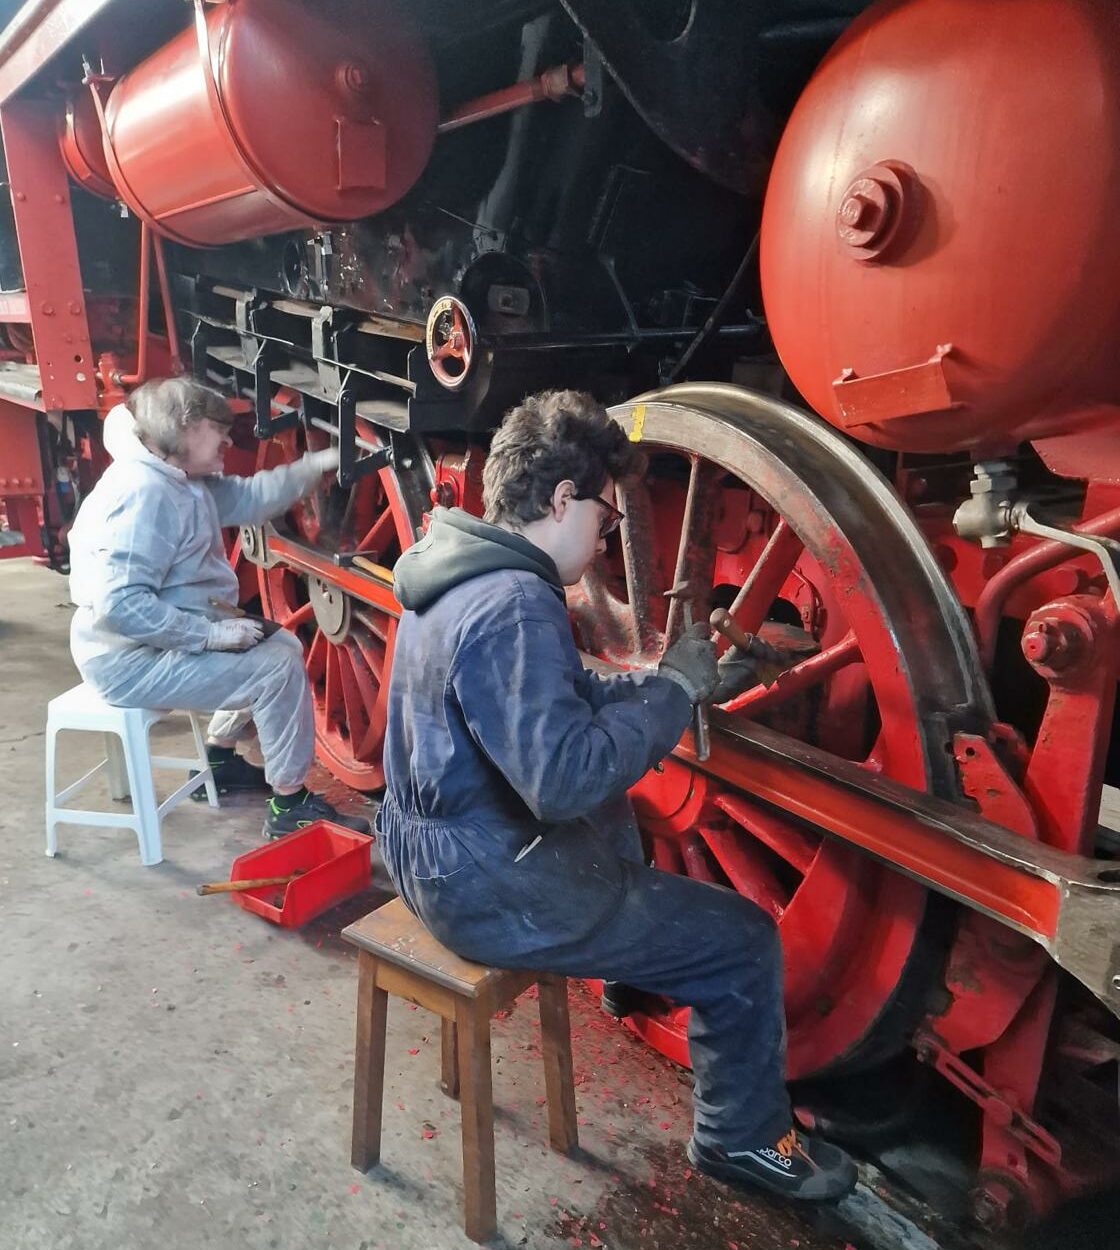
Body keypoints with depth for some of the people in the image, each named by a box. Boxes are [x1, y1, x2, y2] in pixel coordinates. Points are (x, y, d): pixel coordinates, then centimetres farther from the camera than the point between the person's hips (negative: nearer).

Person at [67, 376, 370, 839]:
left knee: (283, 645, 17)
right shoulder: (144, 492, -26)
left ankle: (219, 760, 29)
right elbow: (120, 604, -33)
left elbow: (250, 498, 14)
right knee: (279, 668, -16)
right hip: (131, 658, -11)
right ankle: (289, 806, -2)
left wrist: (317, 463, 1)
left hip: (164, 639, 11)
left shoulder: (183, 481, 7)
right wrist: (213, 633, -28)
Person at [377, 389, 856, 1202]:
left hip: (441, 852, 10)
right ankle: (743, 1138, 24)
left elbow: (566, 700, 13)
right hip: (492, 888, -10)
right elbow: (567, 777, -35)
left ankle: (635, 969, 52)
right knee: (745, 944, 1)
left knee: (613, 802, 34)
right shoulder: (513, 606, -27)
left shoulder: (465, 574, 5)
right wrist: (675, 689, -21)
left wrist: (686, 684, 6)